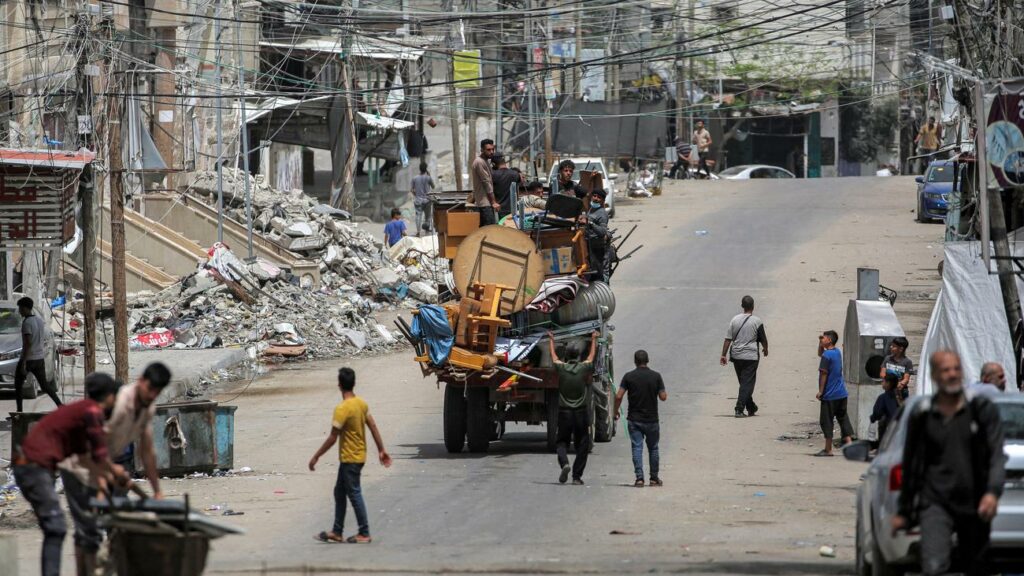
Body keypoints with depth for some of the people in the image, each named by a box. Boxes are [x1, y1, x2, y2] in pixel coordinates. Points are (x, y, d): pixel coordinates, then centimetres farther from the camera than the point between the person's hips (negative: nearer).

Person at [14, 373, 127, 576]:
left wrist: (110, 477, 31)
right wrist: (114, 471, 11)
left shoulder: (80, 410, 23)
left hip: (27, 466, 10)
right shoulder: (93, 412, -9)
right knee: (56, 528, -12)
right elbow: (100, 455, -7)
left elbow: (85, 456, 31)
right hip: (35, 467, -10)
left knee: (54, 528, 15)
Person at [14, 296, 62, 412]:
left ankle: (20, 411, 2)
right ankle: (60, 405, -1)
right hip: (40, 358, 8)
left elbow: (27, 344, -21)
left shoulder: (27, 323, -15)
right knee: (45, 385, 11)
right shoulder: (40, 320, 11)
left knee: (18, 385, 5)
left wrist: (23, 363, -22)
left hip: (28, 359, -8)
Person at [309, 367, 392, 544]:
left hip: (350, 459, -9)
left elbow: (332, 438, -21)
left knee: (354, 494, 0)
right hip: (358, 455, 9)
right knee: (339, 492, 16)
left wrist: (316, 457, -13)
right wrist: (381, 450, 14)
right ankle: (337, 532, 21)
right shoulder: (361, 403, 2)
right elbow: (373, 427, 6)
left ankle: (364, 534, 6)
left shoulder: (342, 409, -22)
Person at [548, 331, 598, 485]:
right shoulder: (584, 368, -6)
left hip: (564, 412, 0)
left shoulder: (561, 367, -6)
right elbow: (592, 355, 16)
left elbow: (553, 355, 16)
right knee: (582, 445, 9)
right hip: (581, 413, 0)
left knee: (562, 441, 11)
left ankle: (564, 463, -17)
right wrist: (594, 339, 35)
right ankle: (577, 476, 6)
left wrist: (551, 340, 35)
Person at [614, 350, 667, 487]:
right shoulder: (655, 376, -5)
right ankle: (654, 478, 19)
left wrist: (616, 411, 5)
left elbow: (618, 396, -10)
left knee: (637, 448, 0)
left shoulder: (629, 376, -5)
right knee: (653, 448, 14)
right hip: (651, 419, 1)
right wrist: (664, 392, 17)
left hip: (634, 419, -1)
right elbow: (663, 397, -6)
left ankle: (639, 477, -12)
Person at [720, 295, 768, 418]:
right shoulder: (757, 321, -8)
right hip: (751, 356, -4)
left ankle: (751, 407, 28)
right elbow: (763, 339, 1)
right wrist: (765, 349, 21)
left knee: (743, 382, 16)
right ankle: (739, 409, -13)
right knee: (747, 383, -2)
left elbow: (728, 339, -2)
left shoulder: (735, 320, 0)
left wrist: (724, 355, 2)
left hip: (736, 356, 4)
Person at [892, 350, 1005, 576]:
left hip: (974, 506, 1)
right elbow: (910, 467, 14)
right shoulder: (922, 417, 6)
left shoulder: (982, 409, 3)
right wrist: (902, 512, 18)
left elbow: (997, 456, -3)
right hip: (935, 504, -1)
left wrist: (993, 492, -19)